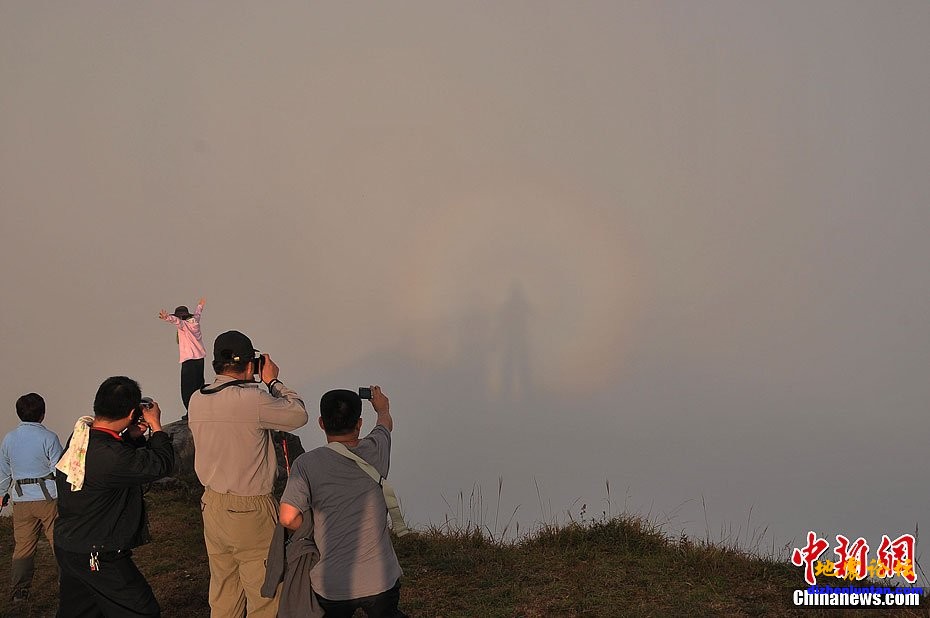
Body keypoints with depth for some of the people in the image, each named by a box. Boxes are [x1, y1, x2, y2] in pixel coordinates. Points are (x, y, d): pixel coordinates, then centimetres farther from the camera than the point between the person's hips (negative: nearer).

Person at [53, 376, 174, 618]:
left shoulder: (79, 437, -1)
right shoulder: (110, 455, -31)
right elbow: (161, 464, -19)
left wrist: (133, 436, 0)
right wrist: (156, 426, -6)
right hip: (99, 558, -9)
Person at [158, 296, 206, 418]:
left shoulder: (183, 325, -6)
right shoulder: (194, 321, 12)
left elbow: (176, 320, -29)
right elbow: (197, 313, 33)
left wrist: (167, 318, -49)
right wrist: (200, 305, 54)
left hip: (189, 359, -7)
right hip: (200, 357, 7)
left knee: (187, 388, -6)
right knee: (199, 385, 15)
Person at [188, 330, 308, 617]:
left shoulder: (197, 400, -1)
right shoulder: (253, 399, -22)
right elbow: (298, 415, -9)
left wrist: (252, 385, 10)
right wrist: (273, 381, 1)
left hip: (212, 505, 7)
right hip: (251, 511, -7)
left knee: (223, 590, 19)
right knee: (265, 593, 7)